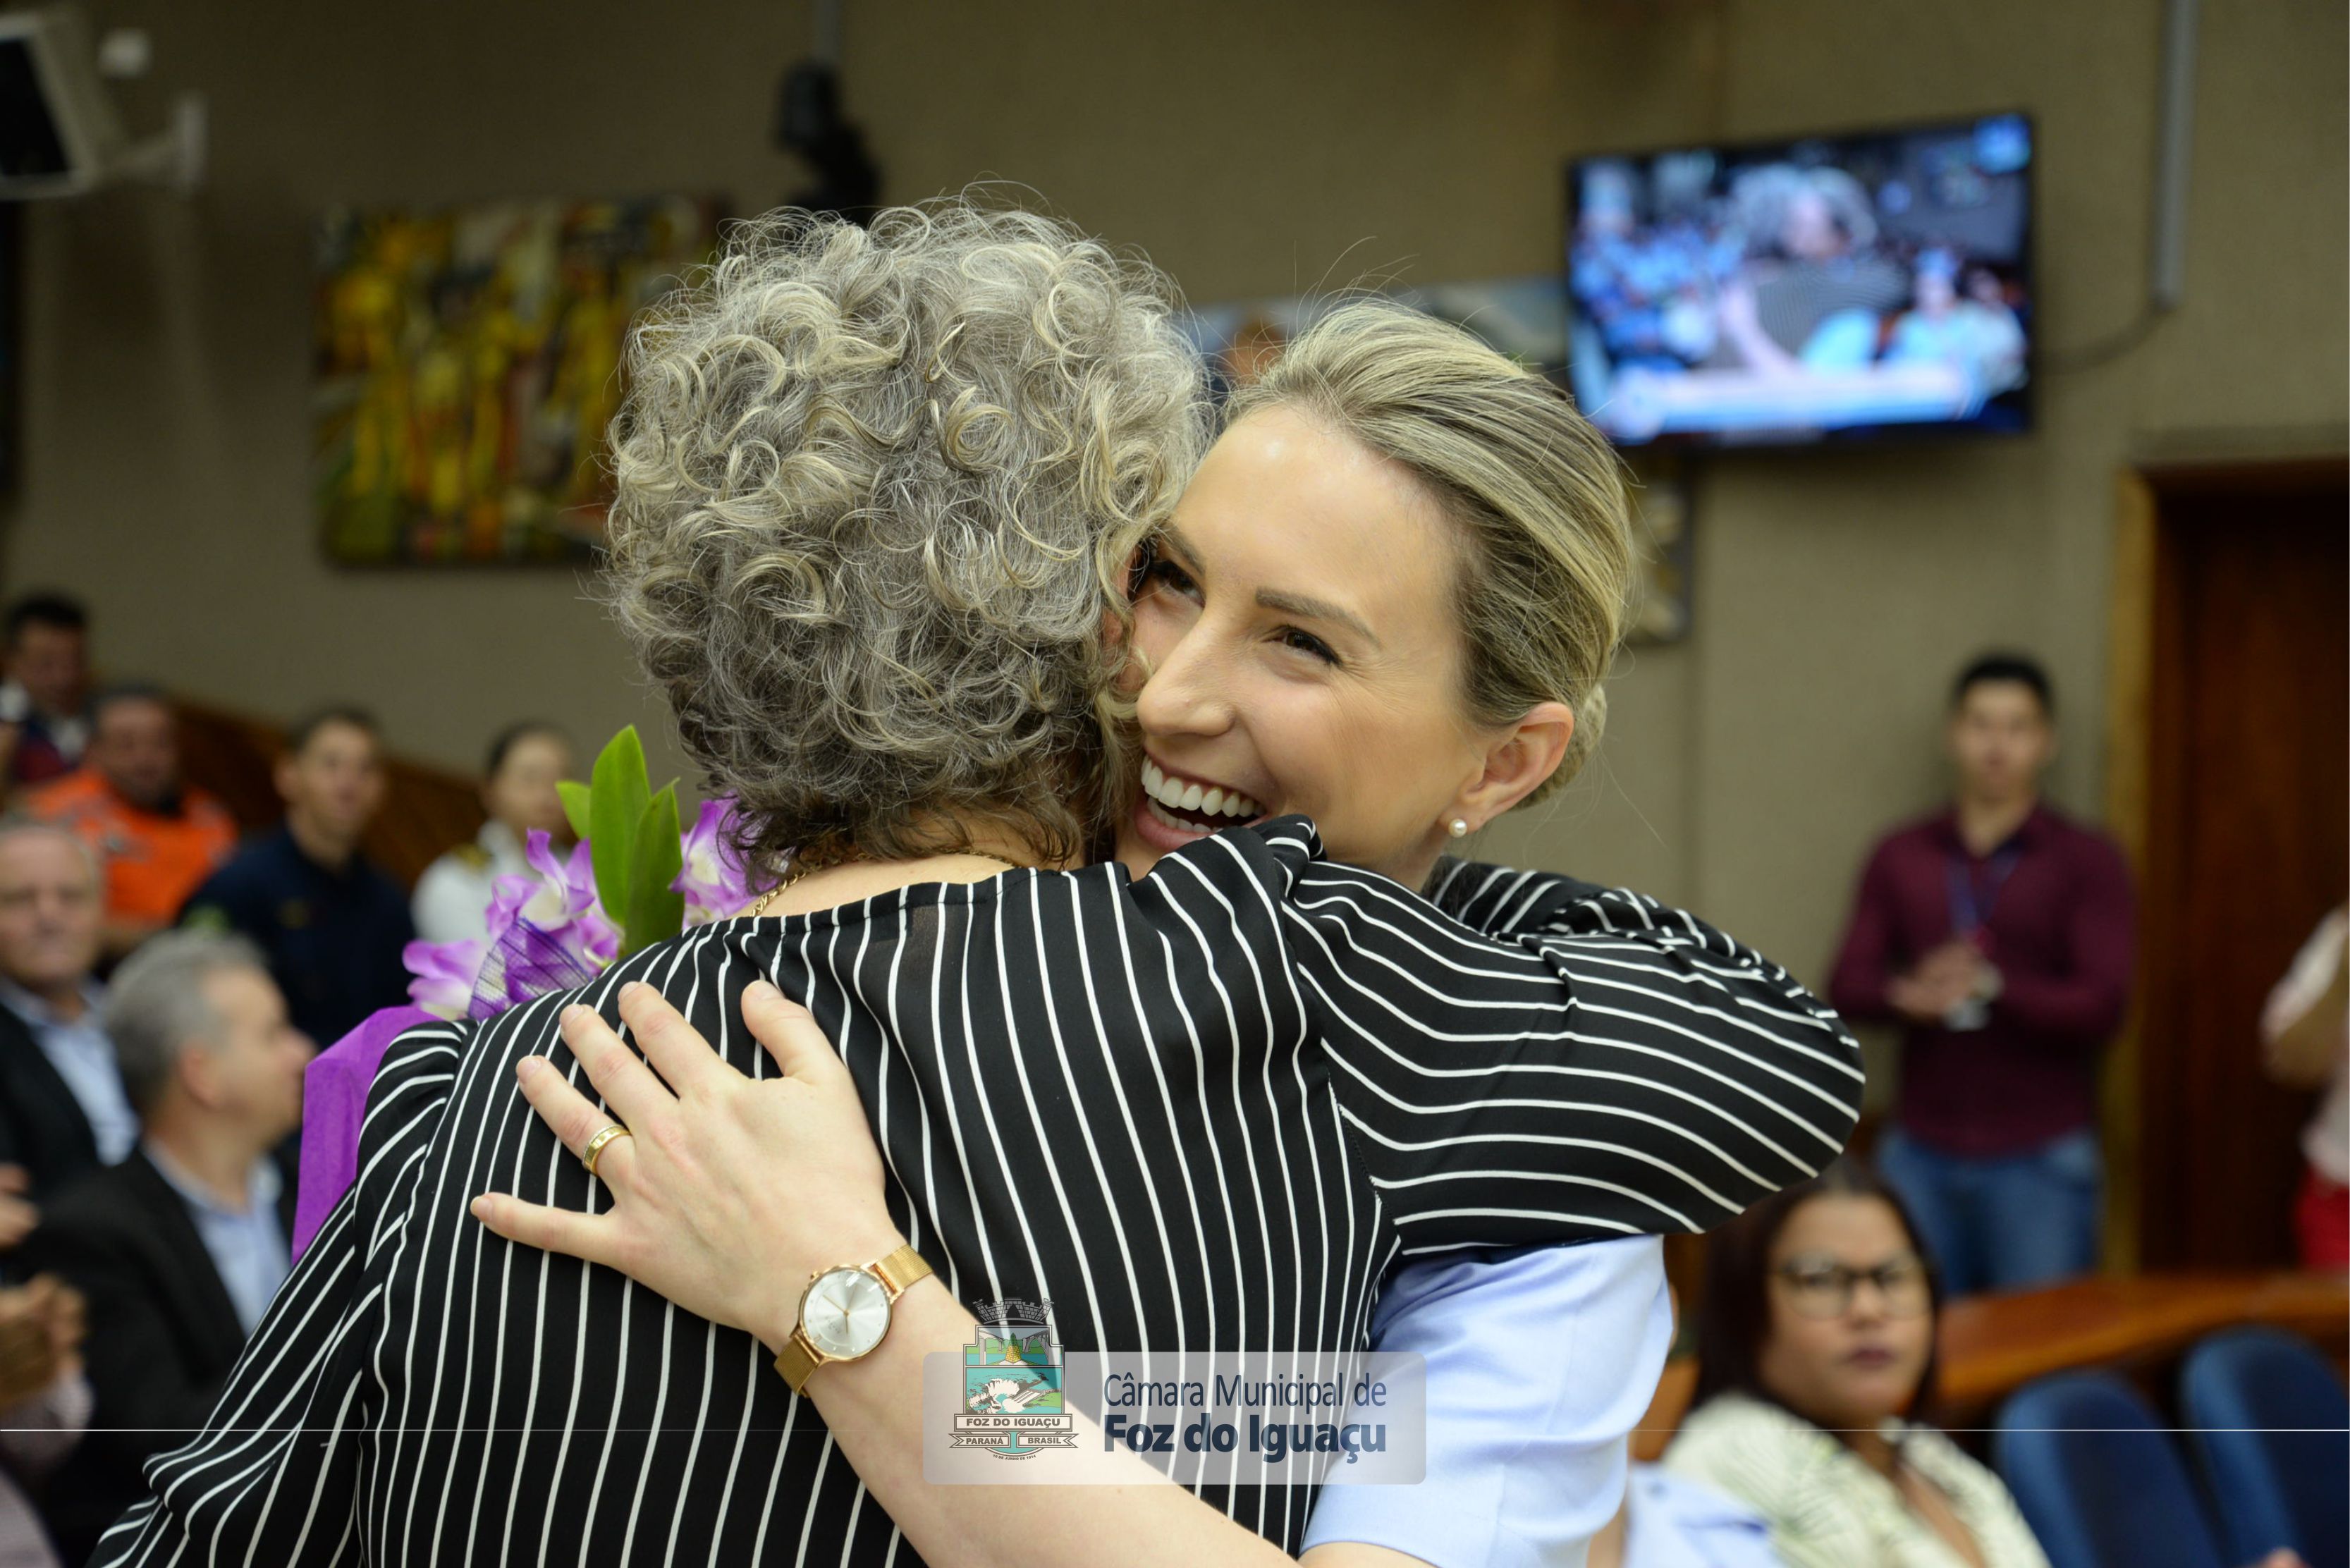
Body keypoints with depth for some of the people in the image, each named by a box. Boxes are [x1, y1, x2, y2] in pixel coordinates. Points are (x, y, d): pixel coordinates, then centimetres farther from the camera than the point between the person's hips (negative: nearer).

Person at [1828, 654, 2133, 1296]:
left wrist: (1991, 988, -22)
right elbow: (1846, 986, 4)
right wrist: (1908, 994, -19)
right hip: (1921, 1154, 2)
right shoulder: (1899, 856, 10)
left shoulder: (2087, 860, 1)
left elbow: (2101, 1007, -7)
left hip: (2042, 1159, -2)